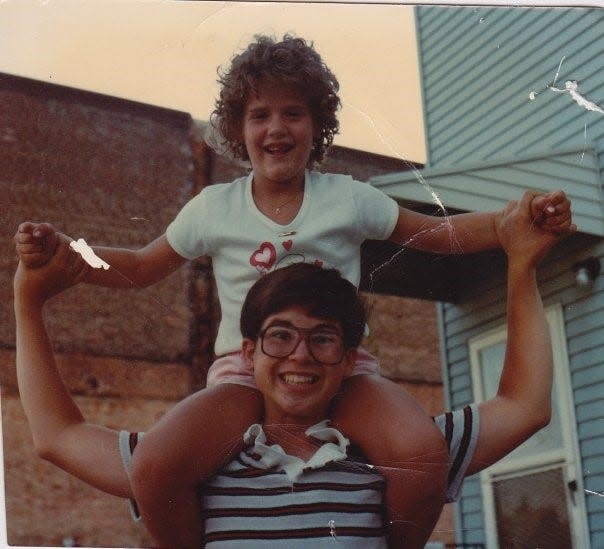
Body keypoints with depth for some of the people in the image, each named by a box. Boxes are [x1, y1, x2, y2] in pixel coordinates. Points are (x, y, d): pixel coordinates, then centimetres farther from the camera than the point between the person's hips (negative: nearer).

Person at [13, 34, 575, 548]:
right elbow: (138, 268, 19)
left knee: (422, 452, -33)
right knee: (153, 467, -32)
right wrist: (58, 252, 3)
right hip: (245, 372, 0)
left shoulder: (348, 198, 8)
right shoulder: (213, 208, 9)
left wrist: (521, 219, -3)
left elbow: (443, 233, 13)